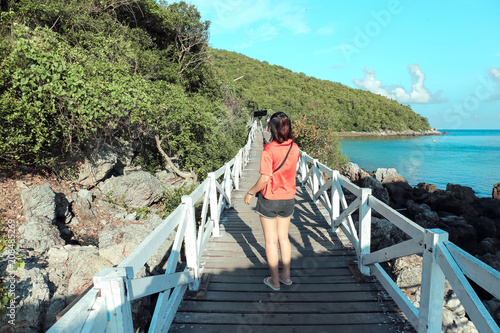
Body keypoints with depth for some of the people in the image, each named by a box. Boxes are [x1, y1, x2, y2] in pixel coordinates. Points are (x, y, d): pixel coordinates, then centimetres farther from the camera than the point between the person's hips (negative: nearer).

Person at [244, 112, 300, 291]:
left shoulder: (269, 150, -20)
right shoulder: (294, 148, -3)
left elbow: (265, 178, -21)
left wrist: (250, 192, -7)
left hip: (270, 199, -5)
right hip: (288, 198, 5)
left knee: (271, 240, 8)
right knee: (283, 237, 19)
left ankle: (275, 280, 20)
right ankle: (286, 275, 30)